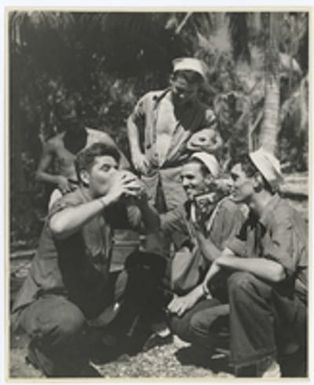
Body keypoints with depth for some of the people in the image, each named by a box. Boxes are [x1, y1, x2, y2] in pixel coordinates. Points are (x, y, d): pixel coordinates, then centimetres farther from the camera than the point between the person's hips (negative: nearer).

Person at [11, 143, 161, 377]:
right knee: (69, 322, -40)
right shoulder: (71, 204, -24)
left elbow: (153, 226, 2)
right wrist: (107, 199, -41)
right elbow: (59, 226, -48)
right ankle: (42, 352, -4)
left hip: (91, 294, 8)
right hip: (46, 300, -8)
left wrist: (142, 202, -20)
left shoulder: (114, 206, -2)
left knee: (146, 273, 3)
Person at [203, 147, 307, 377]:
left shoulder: (283, 216, -21)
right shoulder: (255, 217, 8)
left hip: (300, 304, -9)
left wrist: (225, 262, -22)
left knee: (242, 281, -32)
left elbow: (276, 271, -36)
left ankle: (265, 367, -16)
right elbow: (228, 254, 12)